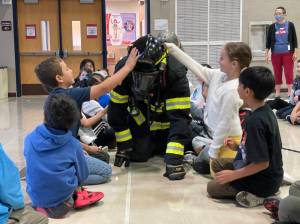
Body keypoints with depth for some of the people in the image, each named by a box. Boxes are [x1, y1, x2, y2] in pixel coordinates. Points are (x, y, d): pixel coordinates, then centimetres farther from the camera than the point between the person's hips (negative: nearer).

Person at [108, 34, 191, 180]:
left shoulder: (175, 72, -38)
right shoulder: (123, 68, -31)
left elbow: (179, 116, -40)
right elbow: (117, 109, -18)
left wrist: (174, 159, -47)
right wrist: (123, 146, -15)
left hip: (168, 114, -1)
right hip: (140, 116, 1)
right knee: (137, 155, -5)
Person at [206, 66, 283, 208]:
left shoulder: (254, 121, -30)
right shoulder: (265, 111, -1)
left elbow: (262, 163, -28)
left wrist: (234, 175, -18)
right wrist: (237, 146, 4)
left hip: (264, 181, -9)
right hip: (269, 174, 9)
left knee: (212, 188, 4)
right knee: (217, 164, 20)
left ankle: (255, 195, -4)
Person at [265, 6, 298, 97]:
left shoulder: (290, 25, 1)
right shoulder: (272, 26, 4)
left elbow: (294, 39, 2)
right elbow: (268, 41, 7)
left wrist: (295, 52, -3)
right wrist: (266, 53, 2)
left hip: (288, 53, -2)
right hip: (275, 54, 2)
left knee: (289, 73, -3)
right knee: (277, 73, 6)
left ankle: (290, 93, 4)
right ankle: (277, 93, 13)